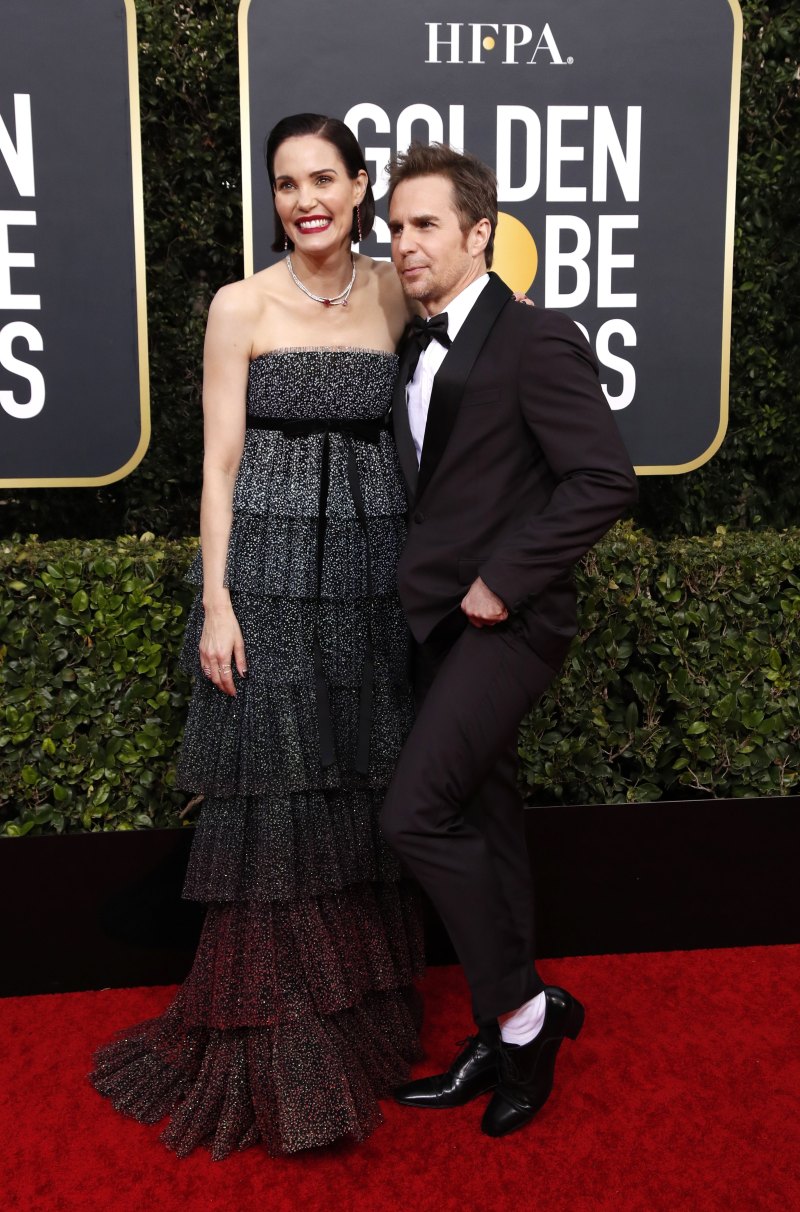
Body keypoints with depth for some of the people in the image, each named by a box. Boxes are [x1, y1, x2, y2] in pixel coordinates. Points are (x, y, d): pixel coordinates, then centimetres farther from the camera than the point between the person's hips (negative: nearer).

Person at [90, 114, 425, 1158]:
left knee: (363, 778, 10)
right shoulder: (242, 306, -1)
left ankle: (362, 1007, 29)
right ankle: (272, 1032, 19)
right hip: (269, 562, -3)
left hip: (371, 563, 3)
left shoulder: (397, 295, 8)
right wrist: (216, 604, -9)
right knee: (272, 783, 1)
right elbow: (220, 463, -4)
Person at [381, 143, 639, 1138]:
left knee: (417, 812, -14)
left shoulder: (535, 340, -11)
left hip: (504, 619, -8)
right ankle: (508, 1036, 28)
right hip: (437, 621, 8)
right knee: (482, 818, 13)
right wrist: (422, 584, 7)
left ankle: (524, 1012, 8)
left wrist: (502, 581, -17)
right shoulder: (416, 349, 12)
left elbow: (605, 479, -17)